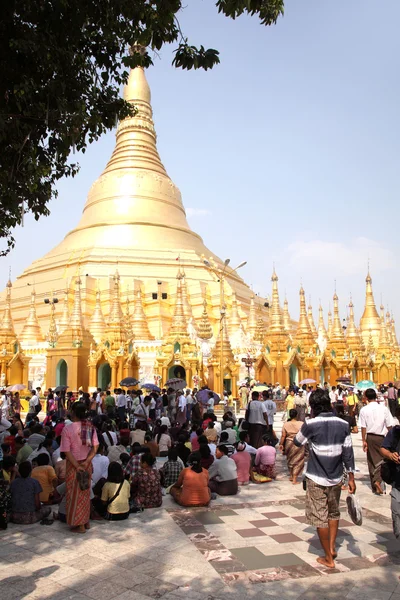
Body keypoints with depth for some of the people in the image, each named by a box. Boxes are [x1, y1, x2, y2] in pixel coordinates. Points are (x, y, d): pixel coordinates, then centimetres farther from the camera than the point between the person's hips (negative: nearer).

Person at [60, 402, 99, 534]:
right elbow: (95, 447, -6)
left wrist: (77, 466, -16)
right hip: (87, 464, 5)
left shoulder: (67, 429, -17)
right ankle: (86, 521, 29)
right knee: (85, 493, 18)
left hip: (74, 465, -4)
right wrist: (86, 462, -10)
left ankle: (80, 525, 15)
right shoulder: (90, 427, -3)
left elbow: (67, 452, -20)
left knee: (75, 494, 8)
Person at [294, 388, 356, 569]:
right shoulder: (343, 424, -5)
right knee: (334, 512, 26)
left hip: (316, 478, -4)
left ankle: (328, 558, 17)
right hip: (336, 478, 4)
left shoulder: (311, 424, -16)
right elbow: (348, 453, -1)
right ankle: (332, 546, 26)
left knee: (320, 517, 8)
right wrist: (351, 477, 7)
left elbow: (297, 442, 1)